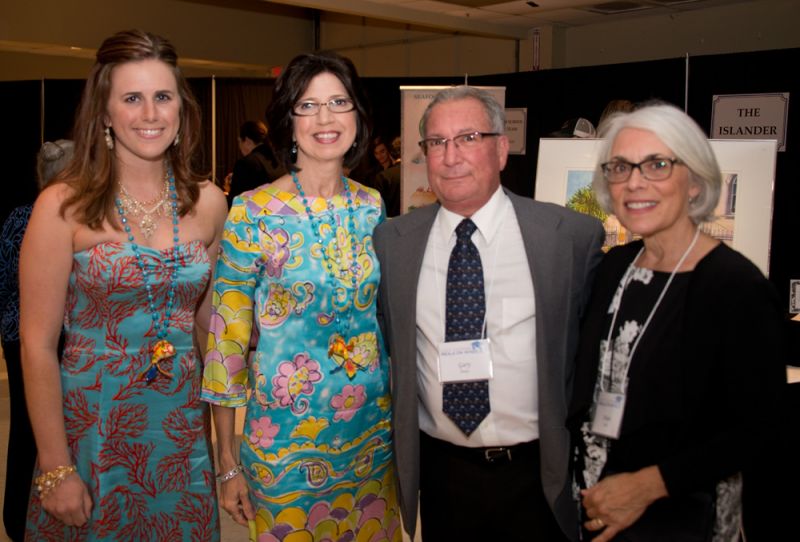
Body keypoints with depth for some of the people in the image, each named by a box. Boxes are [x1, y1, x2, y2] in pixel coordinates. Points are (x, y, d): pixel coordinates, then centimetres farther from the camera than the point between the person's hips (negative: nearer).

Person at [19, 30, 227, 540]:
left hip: (184, 426, 4)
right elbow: (38, 344, -9)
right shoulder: (64, 205, -11)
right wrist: (56, 468, -10)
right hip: (91, 427, -3)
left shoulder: (208, 202, 0)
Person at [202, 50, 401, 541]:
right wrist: (228, 463, -8)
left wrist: (399, 418, 10)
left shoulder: (373, 206, 0)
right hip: (286, 434, -4)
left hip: (373, 429, 4)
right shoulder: (252, 213, -12)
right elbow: (227, 336, -9)